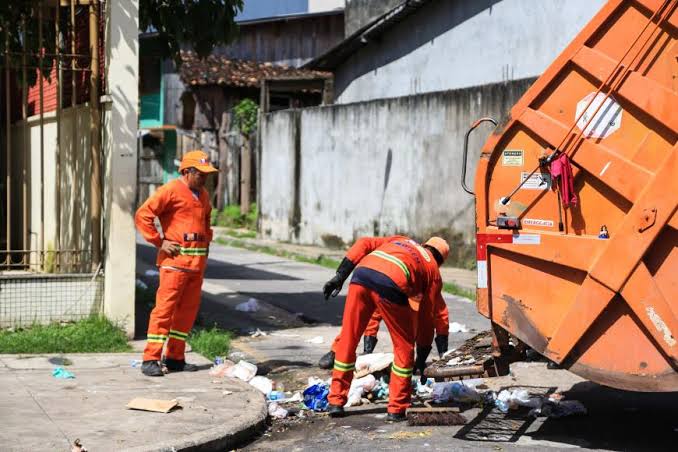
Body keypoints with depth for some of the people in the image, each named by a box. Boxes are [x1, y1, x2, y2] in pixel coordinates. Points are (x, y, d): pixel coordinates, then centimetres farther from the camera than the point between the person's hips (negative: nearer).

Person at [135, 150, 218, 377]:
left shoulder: (203, 195, 18)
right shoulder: (171, 190, -7)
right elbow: (142, 215, -11)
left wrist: (207, 240, 20)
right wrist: (159, 242, -12)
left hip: (198, 261, 8)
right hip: (175, 259, -8)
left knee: (188, 309, 9)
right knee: (165, 307, -9)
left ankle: (175, 358, 18)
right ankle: (150, 359, -6)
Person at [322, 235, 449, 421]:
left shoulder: (400, 240, 38)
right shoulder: (434, 272, 28)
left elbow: (363, 244, 21)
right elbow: (426, 317, 27)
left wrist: (340, 276, 18)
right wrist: (422, 357, 35)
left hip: (361, 276, 3)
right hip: (390, 286, -3)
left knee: (347, 340, 18)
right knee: (404, 348, 17)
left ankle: (336, 401, 25)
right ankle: (396, 409, 19)